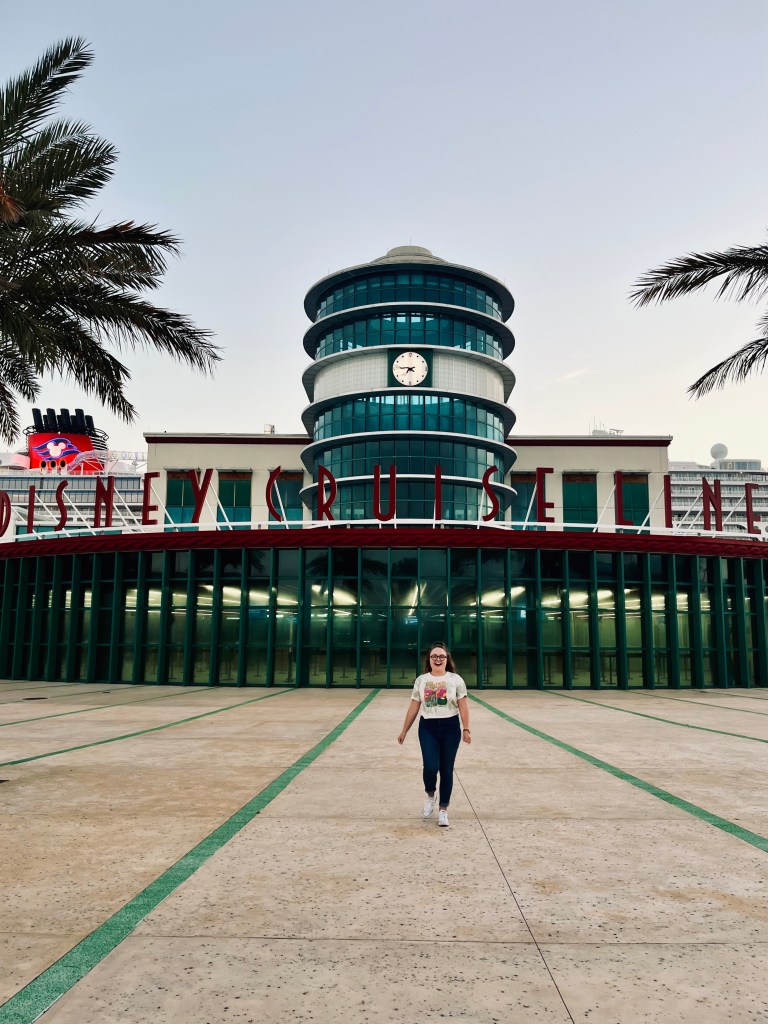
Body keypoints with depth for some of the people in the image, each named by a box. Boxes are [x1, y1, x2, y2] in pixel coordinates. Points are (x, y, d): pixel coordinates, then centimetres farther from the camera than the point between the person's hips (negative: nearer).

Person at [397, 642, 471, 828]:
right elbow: (414, 707, 8)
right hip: (427, 728, 1)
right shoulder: (421, 680, 4)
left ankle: (443, 810, 19)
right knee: (430, 767, -12)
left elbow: (463, 706, -4)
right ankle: (430, 795, 21)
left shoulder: (455, 679, -2)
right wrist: (404, 731, 9)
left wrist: (466, 729, -12)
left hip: (450, 728, -1)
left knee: (446, 770, 5)